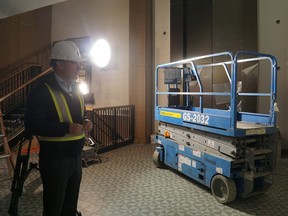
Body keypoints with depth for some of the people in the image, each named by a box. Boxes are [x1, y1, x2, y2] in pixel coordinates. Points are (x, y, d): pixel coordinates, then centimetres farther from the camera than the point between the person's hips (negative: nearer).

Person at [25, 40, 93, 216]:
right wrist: (66, 128, -28)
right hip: (54, 160, -7)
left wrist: (85, 122, -3)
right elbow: (32, 126, -22)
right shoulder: (42, 91, -16)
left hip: (76, 157, 7)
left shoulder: (76, 89, 8)